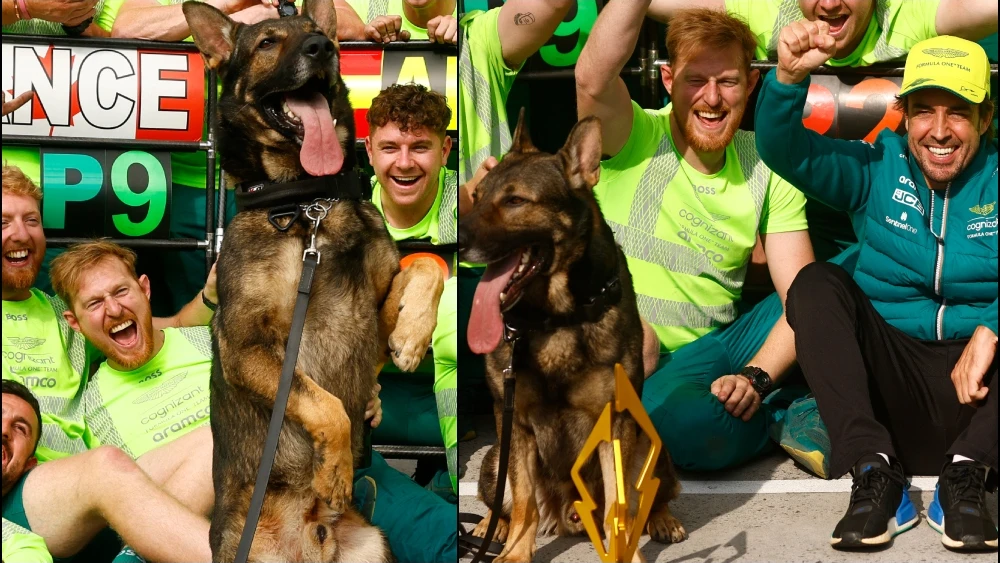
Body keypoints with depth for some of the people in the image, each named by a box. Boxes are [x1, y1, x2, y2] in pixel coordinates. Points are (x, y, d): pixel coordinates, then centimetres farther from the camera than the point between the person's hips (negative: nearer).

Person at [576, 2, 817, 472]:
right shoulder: (633, 140, -7)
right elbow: (593, 80, -32)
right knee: (679, 417, -36)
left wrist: (755, 377, -21)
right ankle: (780, 421, -6)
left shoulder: (766, 167, 3)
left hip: (721, 348, 4)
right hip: (644, 362, -3)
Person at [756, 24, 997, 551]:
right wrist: (789, 78, -28)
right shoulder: (877, 170, 6)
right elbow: (785, 150, -10)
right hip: (891, 378, 1)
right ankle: (872, 468, -29)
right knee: (815, 282, -20)